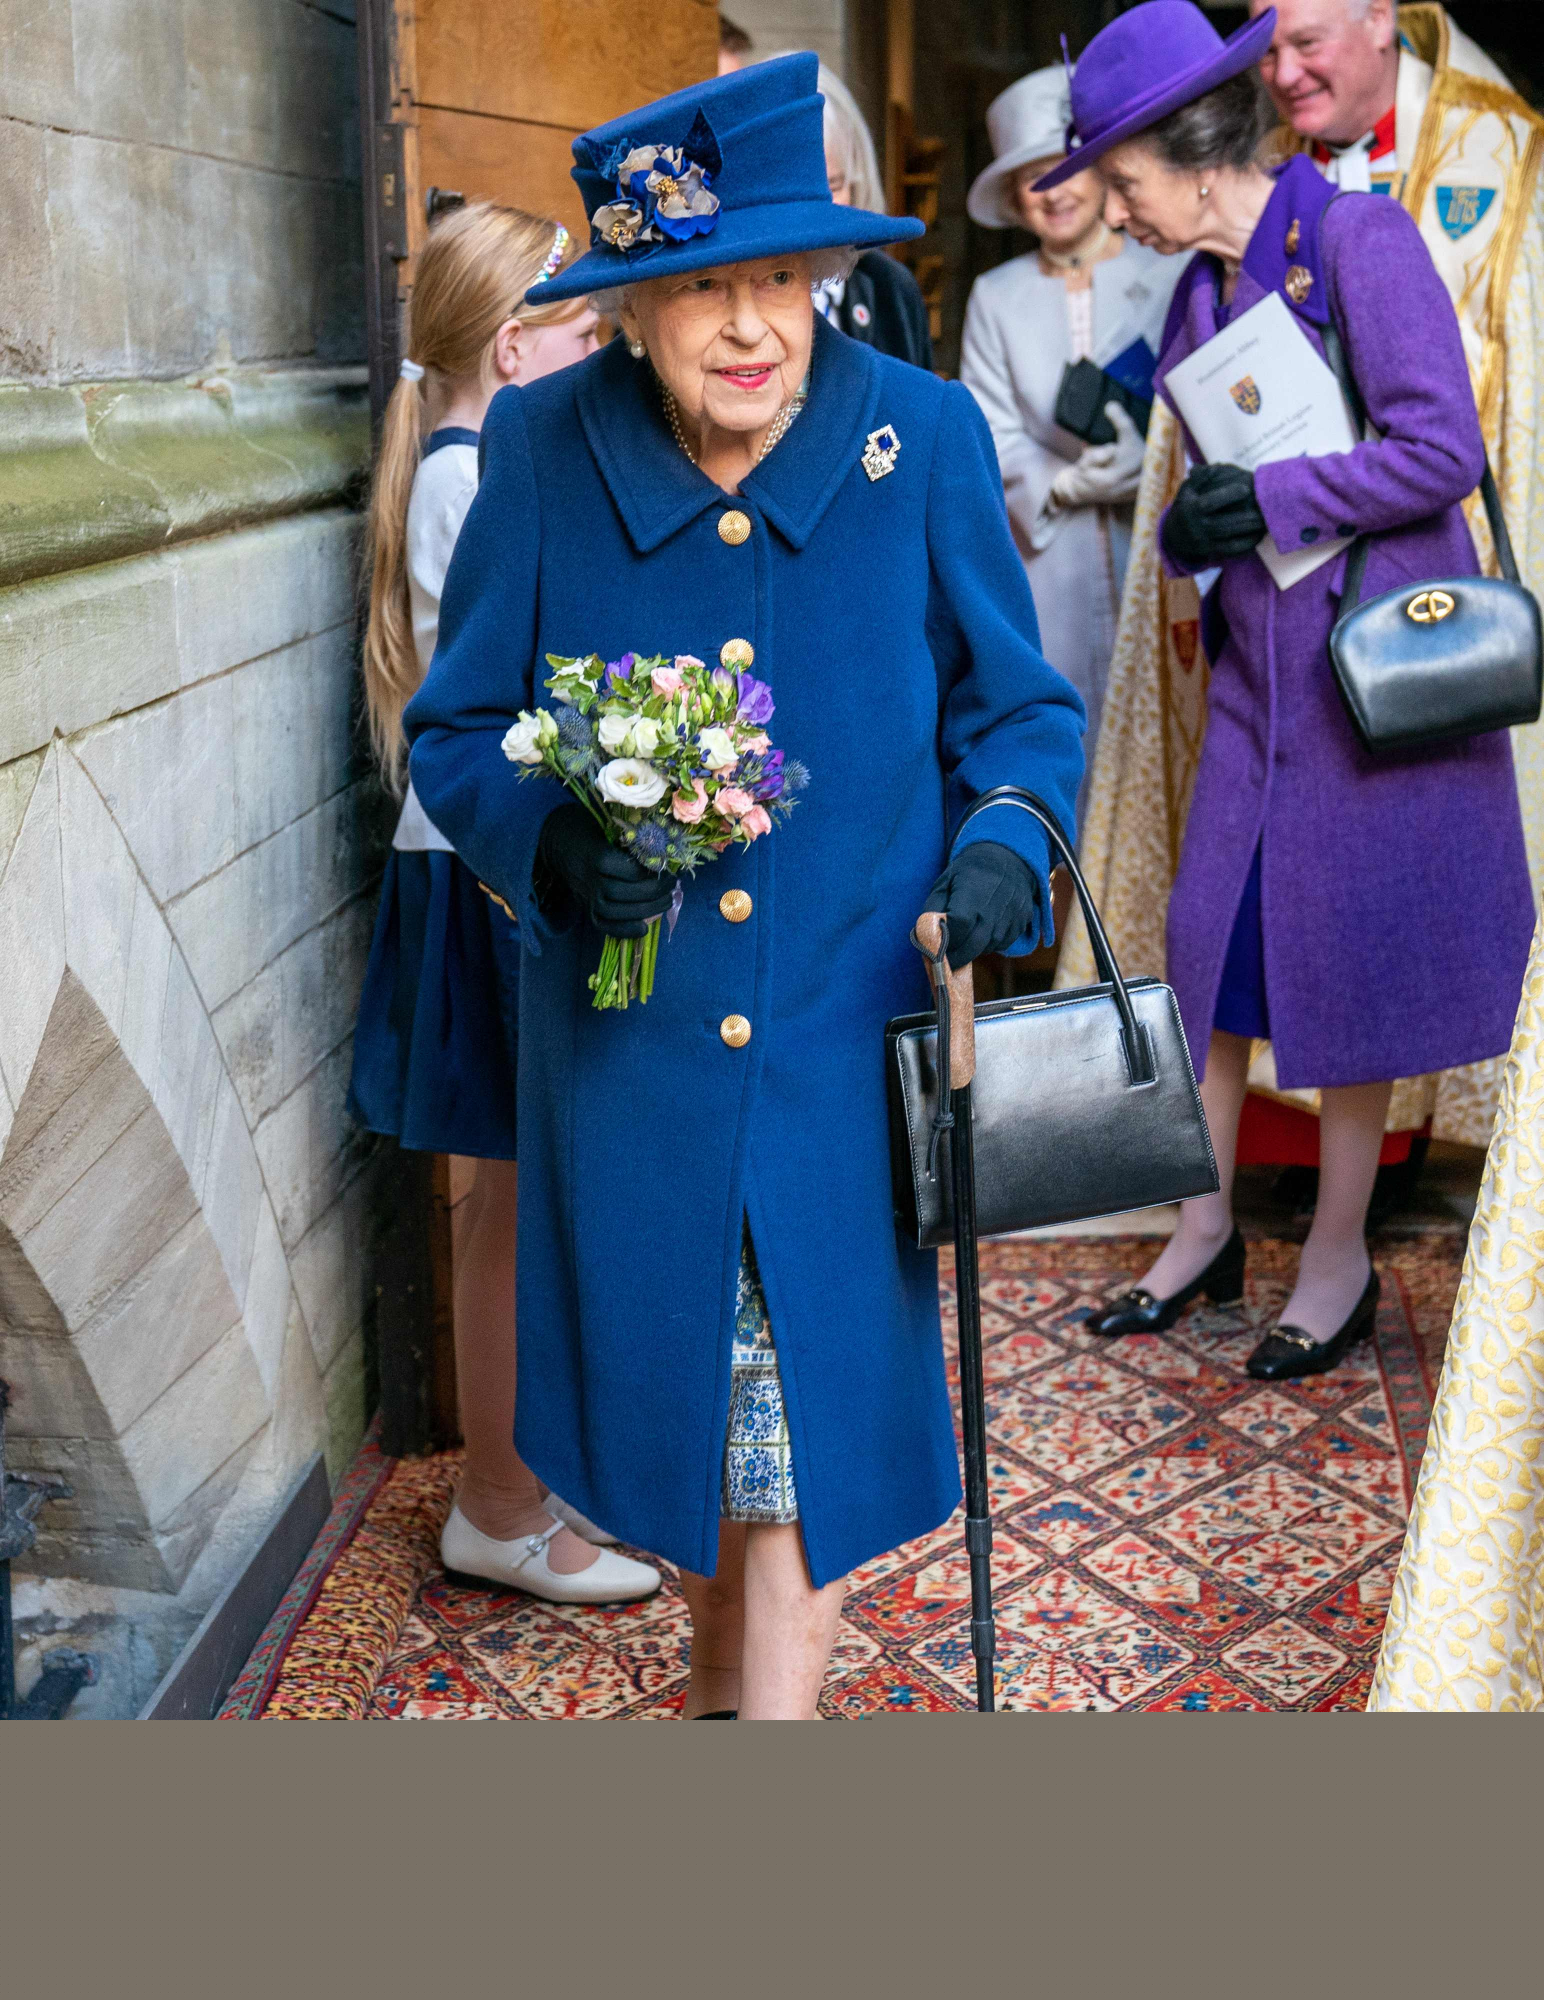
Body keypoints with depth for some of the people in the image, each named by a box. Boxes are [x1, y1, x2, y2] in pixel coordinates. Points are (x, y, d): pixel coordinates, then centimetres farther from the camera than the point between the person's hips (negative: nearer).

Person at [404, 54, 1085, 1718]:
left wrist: (1007, 836, -19)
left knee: (807, 1411, 4)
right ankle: (723, 1669, 48)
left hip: (843, 1035, -1)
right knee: (675, 1386, 19)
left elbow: (1018, 706, 3)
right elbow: (457, 733, 0)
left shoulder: (922, 434, -7)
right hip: (626, 1039, 2)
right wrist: (556, 845, -20)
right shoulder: (544, 451, -7)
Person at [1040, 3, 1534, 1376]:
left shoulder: (1359, 239, -10)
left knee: (1346, 953, 0)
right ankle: (1206, 1228, 21)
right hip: (1257, 661, 7)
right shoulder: (1202, 289, 11)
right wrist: (1190, 530, -3)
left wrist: (1271, 501, -15)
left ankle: (1340, 1261, 16)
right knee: (1214, 937, 7)